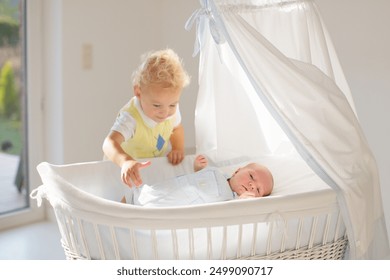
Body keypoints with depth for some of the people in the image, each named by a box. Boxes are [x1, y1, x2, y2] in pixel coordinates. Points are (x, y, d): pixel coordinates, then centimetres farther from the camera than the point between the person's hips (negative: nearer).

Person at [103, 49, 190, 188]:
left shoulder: (171, 109, -14)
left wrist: (178, 148, -10)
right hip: (127, 171, -4)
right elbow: (109, 143, -50)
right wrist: (125, 161, -69)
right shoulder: (130, 118, -34)